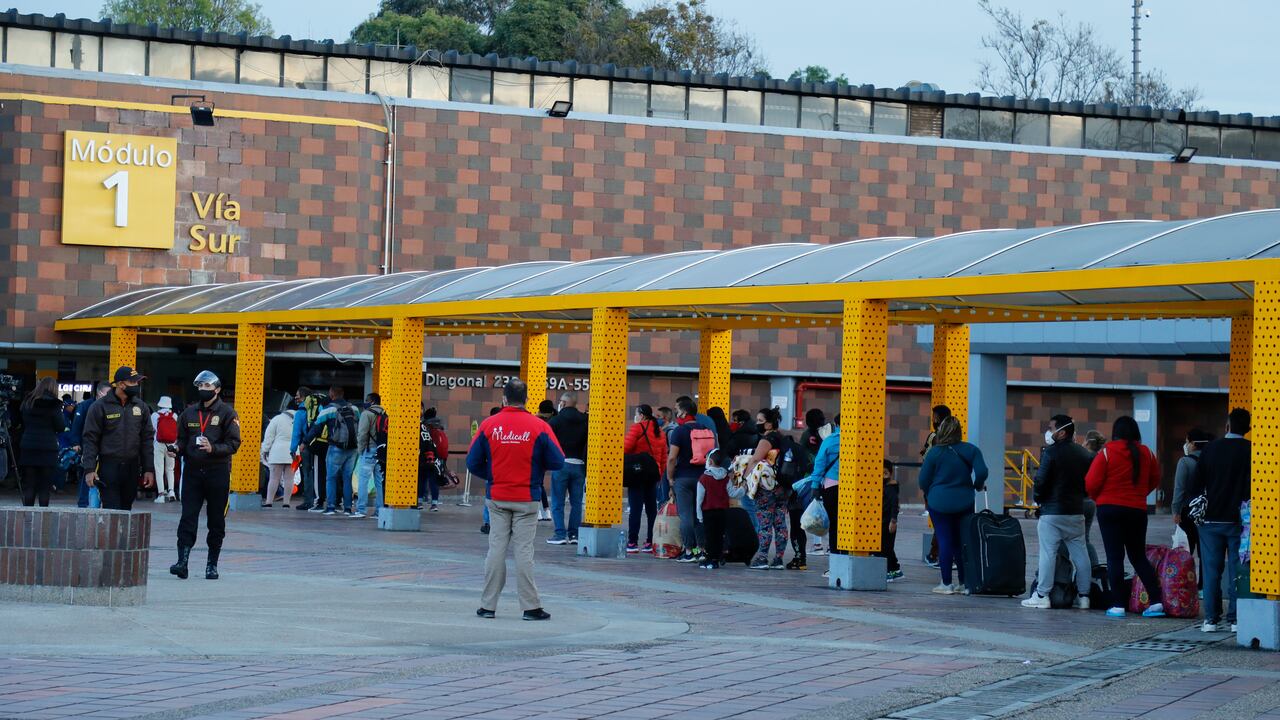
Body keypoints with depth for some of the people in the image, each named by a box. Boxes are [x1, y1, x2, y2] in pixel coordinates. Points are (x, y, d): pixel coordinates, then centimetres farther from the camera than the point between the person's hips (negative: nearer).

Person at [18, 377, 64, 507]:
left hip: (28, 448, 3)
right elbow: (61, 427, -4)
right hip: (48, 448, -3)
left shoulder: (27, 402, 7)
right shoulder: (53, 405, -7)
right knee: (44, 487, 0)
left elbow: (23, 424, 14)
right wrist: (61, 412, 8)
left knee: (28, 486, 7)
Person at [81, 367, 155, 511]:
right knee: (111, 511, -8)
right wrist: (89, 469, -11)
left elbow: (147, 439, 12)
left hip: (132, 467, 4)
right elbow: (90, 439, -3)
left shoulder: (141, 407, 10)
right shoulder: (100, 407, -3)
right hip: (109, 467, -4)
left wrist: (148, 469, 7)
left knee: (126, 509, 8)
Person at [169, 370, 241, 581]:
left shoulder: (226, 413, -1)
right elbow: (182, 440, 18)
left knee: (216, 520, 5)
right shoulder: (189, 412, 13)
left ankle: (212, 564, 14)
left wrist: (213, 448, -22)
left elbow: (233, 444, -6)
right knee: (188, 516, -5)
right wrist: (177, 449, -4)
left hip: (218, 471, -3)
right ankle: (182, 561, -10)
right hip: (192, 471, 3)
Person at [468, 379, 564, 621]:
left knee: (496, 548, 7)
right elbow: (557, 462, -7)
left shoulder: (488, 425, -4)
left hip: (496, 498, 2)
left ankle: (488, 605, 10)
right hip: (527, 499, -2)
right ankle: (531, 606, 3)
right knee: (524, 550, 2)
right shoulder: (539, 427, -8)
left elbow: (473, 463, -2)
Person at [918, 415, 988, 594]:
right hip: (965, 503, 2)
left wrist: (927, 496, 16)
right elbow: (982, 472, -8)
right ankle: (964, 582, 12)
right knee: (963, 542, 10)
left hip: (939, 503, -2)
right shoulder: (970, 450, 0)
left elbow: (924, 479, -4)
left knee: (944, 541, 1)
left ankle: (946, 584, 2)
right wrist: (978, 486, 13)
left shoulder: (934, 452, -7)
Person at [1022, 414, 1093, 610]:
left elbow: (1041, 481, -15)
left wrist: (1037, 497, 2)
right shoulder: (1084, 454, 9)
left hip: (1052, 511, -6)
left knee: (1048, 553, -5)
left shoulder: (1051, 452, -12)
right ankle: (1083, 596, 10)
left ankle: (1042, 595, -5)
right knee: (1079, 553, 8)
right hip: (1076, 511, 6)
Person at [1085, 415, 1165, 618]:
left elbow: (1091, 483, -11)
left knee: (1114, 557, 0)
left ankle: (1118, 605, -3)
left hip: (1109, 509, -4)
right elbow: (1155, 480, 15)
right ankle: (1156, 601, 3)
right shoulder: (1146, 453, 4)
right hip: (1137, 510, 4)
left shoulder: (1107, 453, -9)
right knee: (1139, 556, 13)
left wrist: (1098, 498, 8)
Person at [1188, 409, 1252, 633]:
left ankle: (1212, 618, 4)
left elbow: (1195, 486, 2)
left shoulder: (1210, 449, 1)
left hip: (1211, 520, 2)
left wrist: (1199, 509, 13)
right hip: (1239, 521, -1)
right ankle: (1235, 618, 1)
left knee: (1212, 571, 6)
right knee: (1237, 571, 3)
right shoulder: (1251, 451, -6)